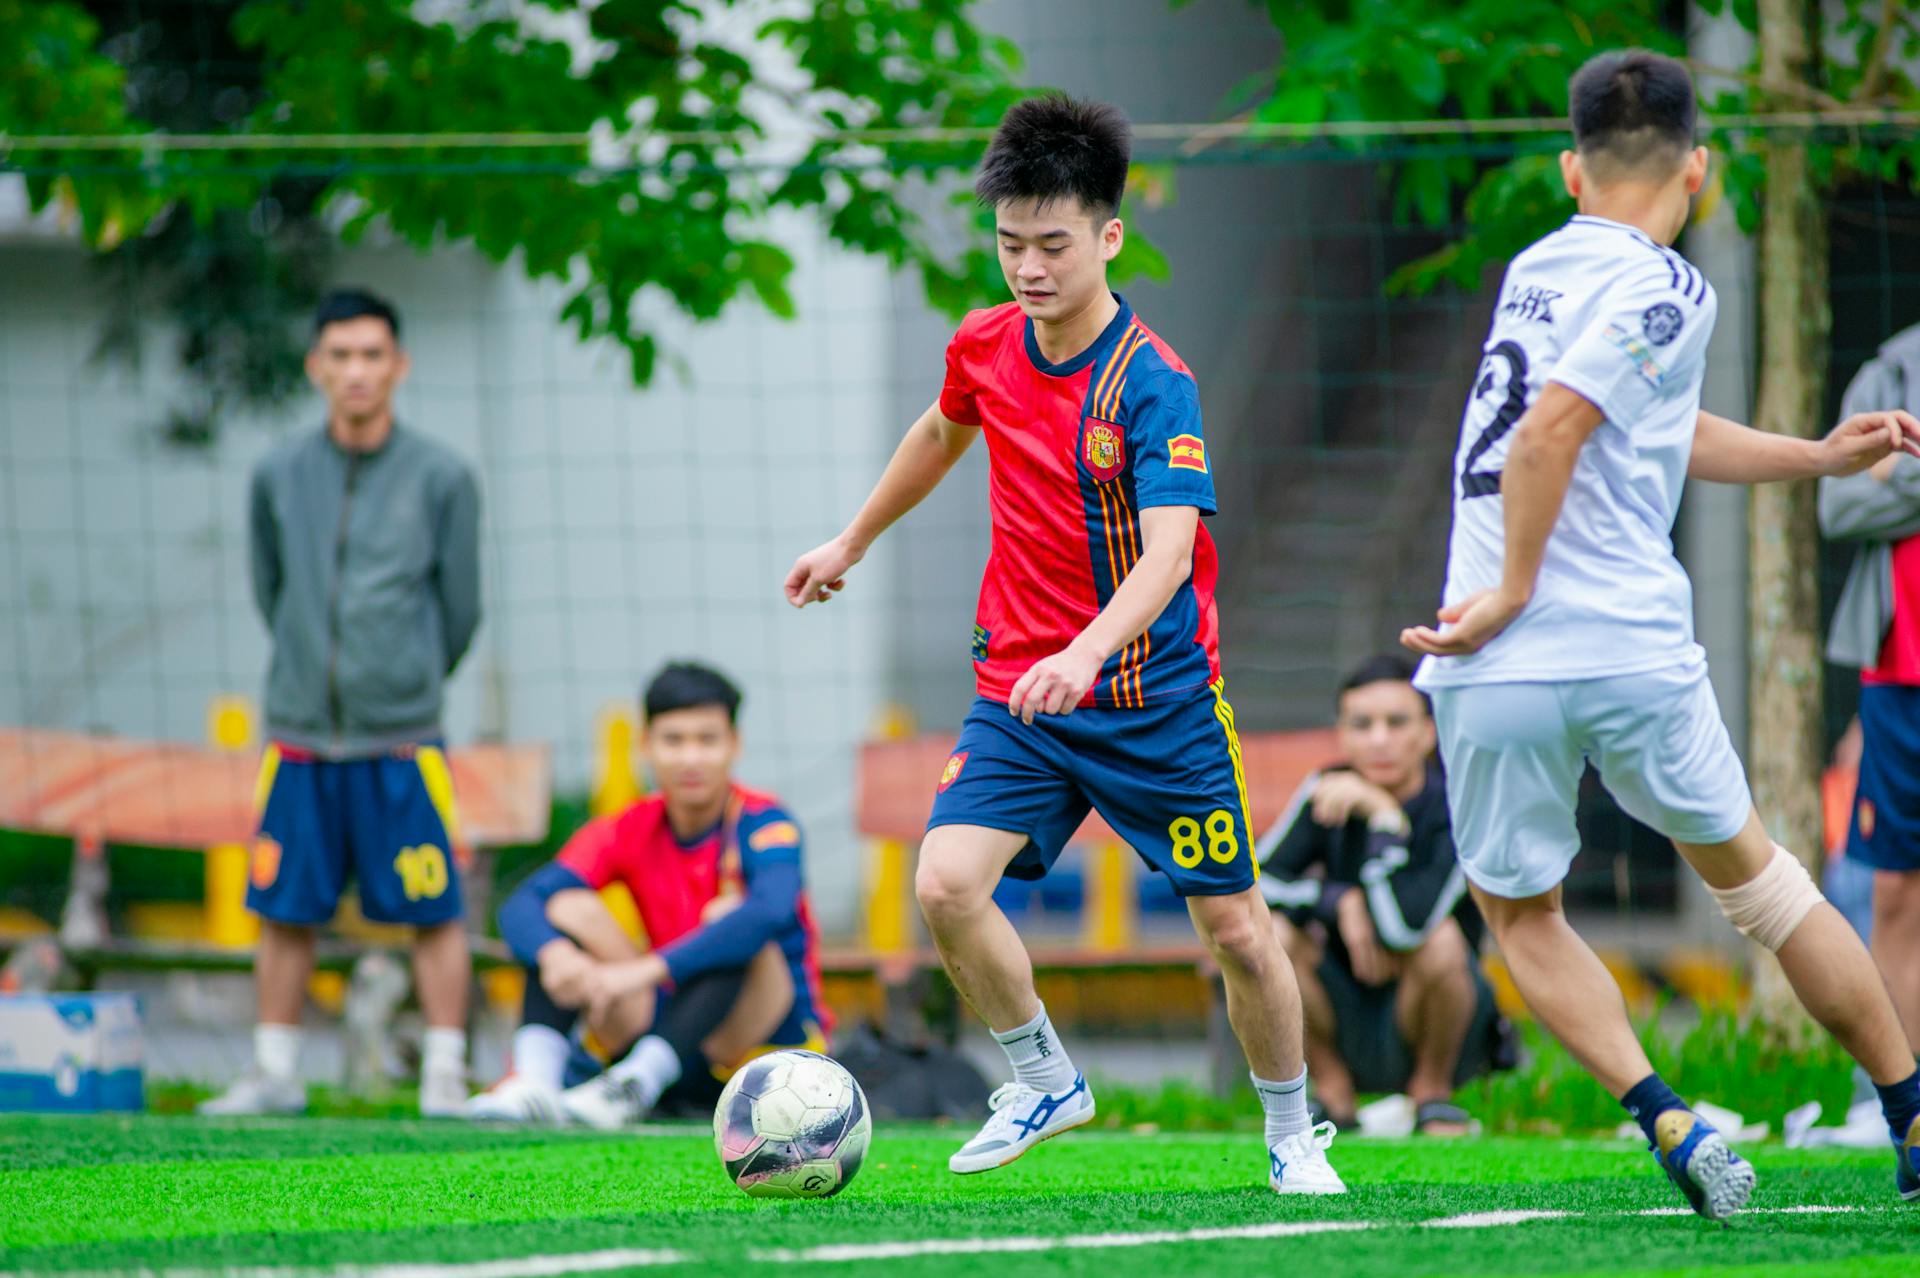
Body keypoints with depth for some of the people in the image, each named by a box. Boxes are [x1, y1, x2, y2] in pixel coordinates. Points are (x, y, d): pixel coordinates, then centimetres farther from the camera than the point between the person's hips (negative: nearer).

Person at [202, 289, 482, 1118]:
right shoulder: (278, 477, 5)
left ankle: (444, 1075, 5)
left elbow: (460, 610, 5)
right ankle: (275, 1073, 18)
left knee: (435, 912, -2)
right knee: (285, 910, 7)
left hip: (402, 740, -2)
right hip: (300, 737, 2)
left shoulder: (441, 479, -2)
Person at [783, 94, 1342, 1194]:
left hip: (1157, 697, -4)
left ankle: (1294, 1133, 27)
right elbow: (944, 431, 23)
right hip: (1019, 689, 4)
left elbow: (1169, 546, -32)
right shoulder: (985, 346, -1)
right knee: (947, 884, -16)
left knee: (1235, 927, 2)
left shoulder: (1153, 384, -19)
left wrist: (1086, 653, -49)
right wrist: (854, 542, 35)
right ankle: (1045, 1083, 7)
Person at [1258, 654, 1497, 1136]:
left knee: (1438, 938, -33)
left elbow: (1403, 926, -34)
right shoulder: (1328, 791, -5)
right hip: (1345, 1033, 3)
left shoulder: (1455, 811, -20)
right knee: (1271, 929, -22)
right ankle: (1332, 1092, 0)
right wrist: (1339, 902, -24)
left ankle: (1432, 1092, -6)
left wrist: (1383, 816, -30)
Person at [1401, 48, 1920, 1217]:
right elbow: (1551, 432, -20)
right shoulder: (1664, 289, -5)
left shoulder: (1536, 270, 16)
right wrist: (1514, 594, -12)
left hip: (1497, 680, 4)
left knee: (1521, 914, 18)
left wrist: (1816, 456, 31)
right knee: (1749, 870, 16)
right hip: (1633, 657, -4)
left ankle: (1661, 1116, -4)